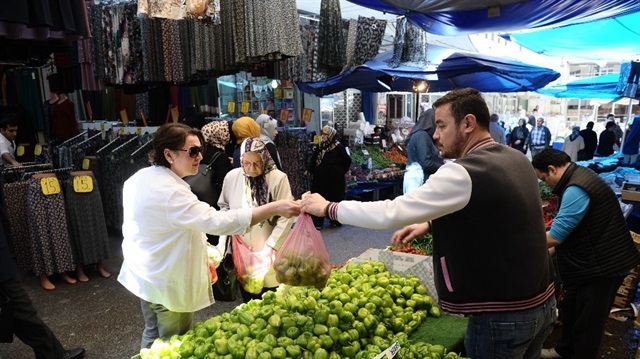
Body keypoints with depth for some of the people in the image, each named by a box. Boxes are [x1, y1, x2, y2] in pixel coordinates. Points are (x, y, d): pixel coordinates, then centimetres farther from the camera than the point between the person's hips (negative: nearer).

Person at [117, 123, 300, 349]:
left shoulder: (141, 178, -1)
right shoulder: (170, 192, -31)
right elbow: (217, 221, -41)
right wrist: (275, 208, -43)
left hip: (145, 274, 9)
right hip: (166, 282, -9)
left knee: (153, 334, 26)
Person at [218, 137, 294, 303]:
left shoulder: (278, 178, -15)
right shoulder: (231, 177, -3)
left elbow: (286, 217, -13)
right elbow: (223, 207, 12)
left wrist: (270, 246, -15)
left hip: (269, 252, -3)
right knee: (247, 301, 18)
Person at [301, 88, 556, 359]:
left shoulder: (463, 173, -23)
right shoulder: (517, 160, 3)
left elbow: (390, 213, -25)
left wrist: (327, 208, -14)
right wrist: (431, 224, 10)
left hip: (502, 316, -8)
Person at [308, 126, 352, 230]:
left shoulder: (338, 147, -12)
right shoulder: (320, 146, 4)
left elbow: (347, 161, -6)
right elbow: (313, 160, 11)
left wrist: (340, 172, 1)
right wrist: (310, 170, -1)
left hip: (334, 180, -5)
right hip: (320, 179, 5)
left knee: (334, 199, 8)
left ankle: (335, 221, 24)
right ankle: (317, 222, 11)